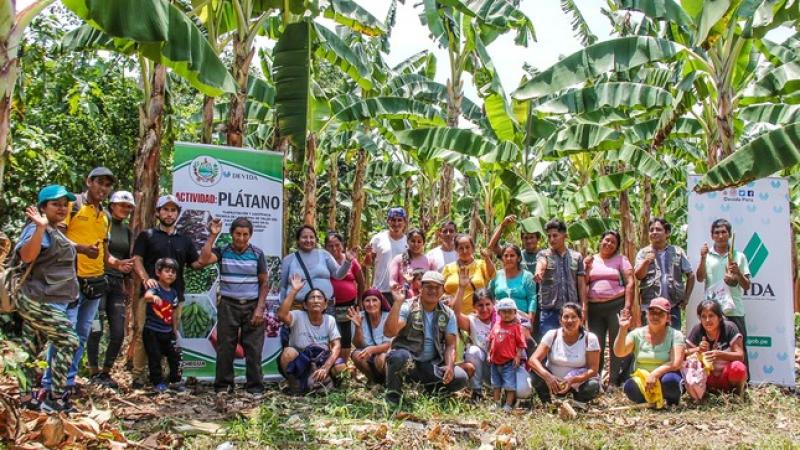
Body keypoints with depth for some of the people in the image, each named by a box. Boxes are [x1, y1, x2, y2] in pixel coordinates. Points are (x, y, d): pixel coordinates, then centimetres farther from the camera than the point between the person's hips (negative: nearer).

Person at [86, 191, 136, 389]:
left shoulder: (127, 231, 17)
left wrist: (127, 285, 18)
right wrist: (116, 264, -21)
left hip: (117, 283, 6)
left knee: (118, 333, 1)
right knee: (96, 330, -7)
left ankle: (106, 372, 14)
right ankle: (94, 373, 4)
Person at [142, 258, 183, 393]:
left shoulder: (174, 293, 7)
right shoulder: (155, 288, -12)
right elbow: (147, 296, -36)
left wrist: (175, 331, 19)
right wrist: (153, 297, -59)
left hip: (168, 332, 6)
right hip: (152, 331, -6)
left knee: (175, 356, 7)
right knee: (155, 357, -1)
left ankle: (175, 381, 20)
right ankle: (158, 383, 11)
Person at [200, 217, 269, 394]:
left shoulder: (257, 253, 2)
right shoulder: (222, 251, 1)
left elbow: (264, 282, 3)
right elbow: (204, 259, -18)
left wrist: (260, 308, -5)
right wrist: (212, 236, -15)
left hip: (252, 306, 0)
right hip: (228, 306, 0)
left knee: (253, 349, 1)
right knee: (225, 348, 4)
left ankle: (255, 386, 9)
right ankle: (223, 385, 14)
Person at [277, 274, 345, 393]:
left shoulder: (330, 320, -2)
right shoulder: (298, 316, -9)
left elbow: (336, 346, -11)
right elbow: (282, 315, -32)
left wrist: (325, 368, -27)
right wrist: (293, 291, -29)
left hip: (321, 362, 2)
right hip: (298, 363, -2)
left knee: (341, 367, -28)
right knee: (289, 352, -34)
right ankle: (297, 384, -12)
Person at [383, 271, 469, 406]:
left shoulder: (448, 314, 6)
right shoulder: (408, 307, -8)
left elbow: (450, 345, 2)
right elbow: (389, 332, -22)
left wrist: (450, 366, -18)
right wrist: (397, 302, -31)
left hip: (432, 365, 4)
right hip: (407, 362, -3)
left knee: (460, 378, -20)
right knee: (400, 356, -38)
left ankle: (430, 389, 11)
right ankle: (393, 394, -9)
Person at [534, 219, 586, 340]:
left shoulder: (577, 257, 11)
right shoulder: (544, 254, 5)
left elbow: (581, 284, 10)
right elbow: (541, 263, -20)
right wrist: (538, 271, -44)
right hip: (549, 310, -2)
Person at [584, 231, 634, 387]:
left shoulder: (621, 259, 6)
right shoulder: (590, 260, 13)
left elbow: (630, 283, -1)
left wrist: (627, 306, -11)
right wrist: (587, 268, -8)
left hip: (616, 305, -2)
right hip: (594, 307, 2)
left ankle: (614, 382, 2)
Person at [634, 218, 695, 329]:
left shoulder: (678, 252, 8)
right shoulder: (643, 253, 6)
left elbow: (690, 275, 13)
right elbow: (638, 276, -5)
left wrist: (686, 298, 7)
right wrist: (646, 262, -23)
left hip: (673, 306, 1)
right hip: (649, 307, -1)